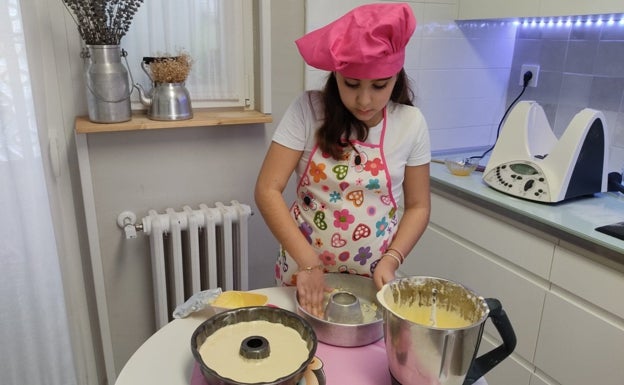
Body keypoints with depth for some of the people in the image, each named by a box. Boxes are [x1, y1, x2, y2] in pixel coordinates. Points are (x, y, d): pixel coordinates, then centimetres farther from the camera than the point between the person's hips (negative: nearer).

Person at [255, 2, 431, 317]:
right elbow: (267, 190, -15)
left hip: (373, 279, 1)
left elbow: (418, 206, 1)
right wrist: (307, 261, -22)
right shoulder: (308, 110, -13)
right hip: (304, 269, -1)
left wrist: (391, 260, -13)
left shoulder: (411, 123, -8)